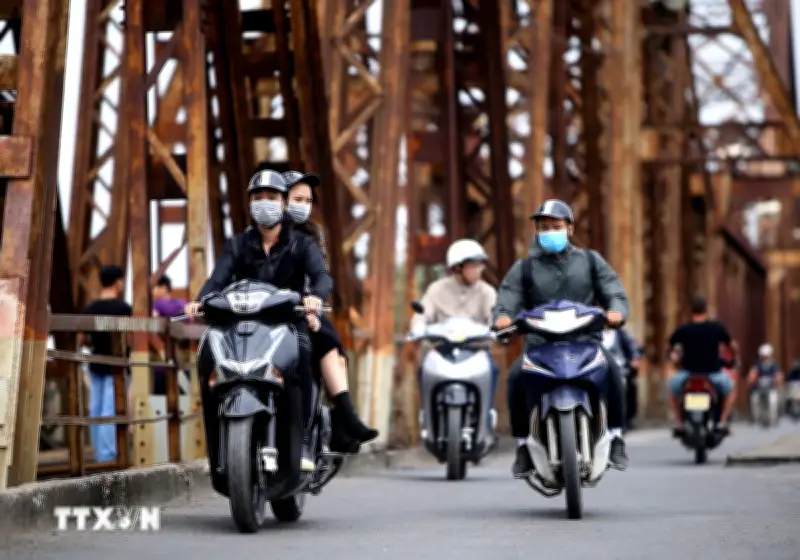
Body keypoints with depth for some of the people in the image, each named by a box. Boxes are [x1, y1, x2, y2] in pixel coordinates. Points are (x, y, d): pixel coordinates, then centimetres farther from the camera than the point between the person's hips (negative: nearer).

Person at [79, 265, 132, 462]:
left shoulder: (89, 309, 4)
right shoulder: (123, 308, -12)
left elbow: (81, 341, 7)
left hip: (96, 365, 6)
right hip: (116, 366, -6)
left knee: (96, 410, 9)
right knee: (111, 411, -7)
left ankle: (100, 454, 13)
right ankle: (108, 455, -9)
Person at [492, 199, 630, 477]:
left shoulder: (590, 260, 16)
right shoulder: (524, 268, 15)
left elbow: (614, 293, 9)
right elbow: (507, 300, 4)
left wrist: (616, 311, -15)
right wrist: (503, 318, -21)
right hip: (540, 342, 0)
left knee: (611, 369, -32)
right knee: (516, 375, -31)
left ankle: (616, 438, -18)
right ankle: (523, 446, -18)